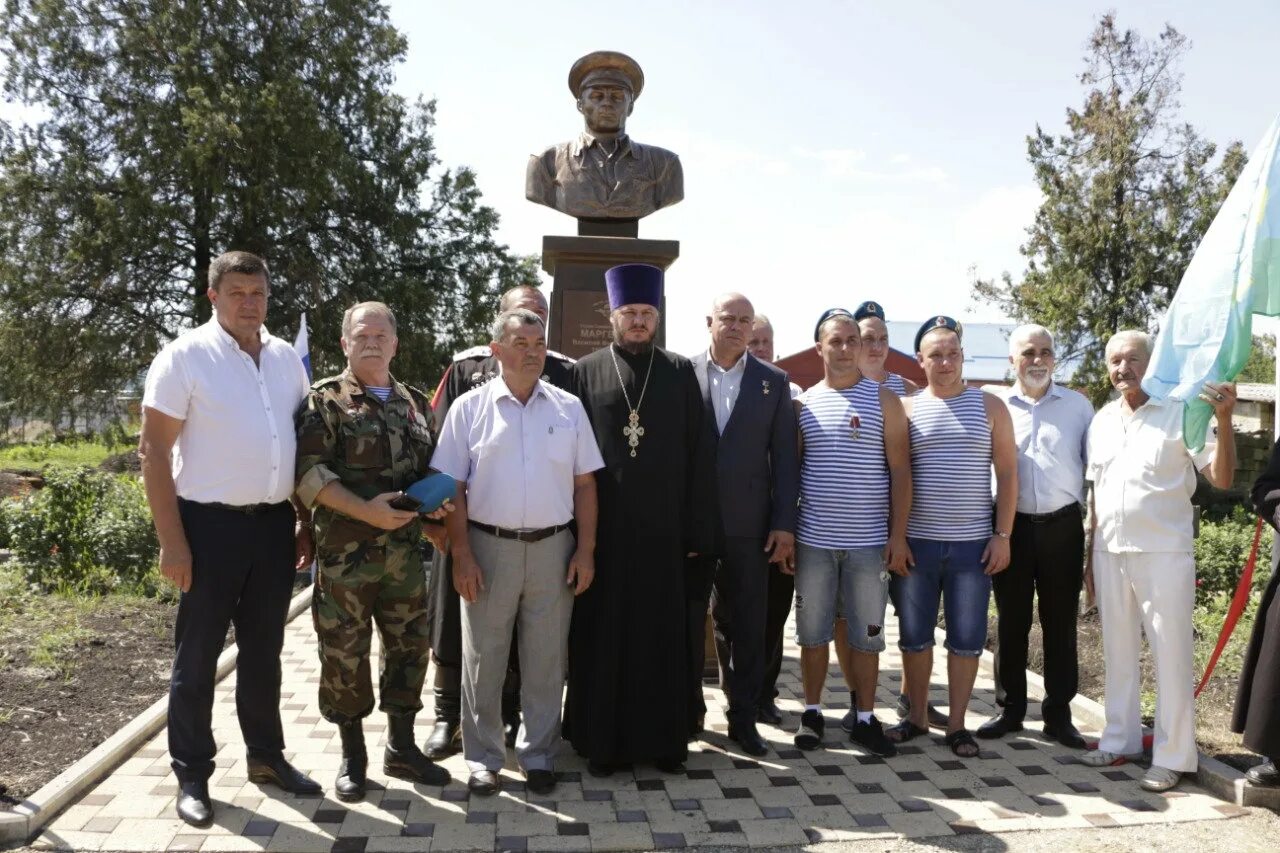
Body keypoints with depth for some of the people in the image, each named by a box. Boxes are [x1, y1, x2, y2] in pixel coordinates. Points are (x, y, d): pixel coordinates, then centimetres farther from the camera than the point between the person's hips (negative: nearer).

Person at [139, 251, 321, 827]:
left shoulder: (287, 358, 8)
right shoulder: (185, 356, -7)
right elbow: (153, 451, -9)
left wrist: (307, 520, 12)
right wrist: (172, 540, -13)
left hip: (274, 523, 5)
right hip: (210, 523, -5)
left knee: (263, 649, 16)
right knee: (198, 655, 6)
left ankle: (266, 756, 31)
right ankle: (192, 775, 21)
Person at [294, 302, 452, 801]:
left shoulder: (415, 403, 13)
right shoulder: (325, 400, -3)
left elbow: (430, 466, 20)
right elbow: (309, 471, -12)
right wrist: (364, 510, -21)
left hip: (405, 550, 5)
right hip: (344, 553, -5)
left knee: (409, 645, 11)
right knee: (344, 651, 4)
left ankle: (401, 747, 28)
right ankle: (352, 755, 22)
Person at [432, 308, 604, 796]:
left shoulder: (569, 408, 6)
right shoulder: (470, 408, 0)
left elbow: (584, 484, 6)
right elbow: (452, 487, -1)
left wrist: (585, 550, 0)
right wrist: (461, 555, -7)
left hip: (554, 547, 2)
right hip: (489, 546, -1)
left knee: (546, 660, 10)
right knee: (483, 659, 9)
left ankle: (538, 754, 26)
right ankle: (483, 758, 24)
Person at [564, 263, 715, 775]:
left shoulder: (681, 373, 5)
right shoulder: (585, 373, 3)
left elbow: (698, 456, 4)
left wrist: (698, 529, 0)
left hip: (663, 529, 1)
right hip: (602, 529, 0)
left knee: (663, 634, 8)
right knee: (601, 635, 7)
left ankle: (664, 737, 22)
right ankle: (602, 738, 21)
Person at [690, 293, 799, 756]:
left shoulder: (773, 381, 4)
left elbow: (785, 457, 2)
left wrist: (785, 524, -2)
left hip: (747, 525, 1)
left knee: (747, 626, 7)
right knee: (686, 621, 11)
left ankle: (743, 718, 22)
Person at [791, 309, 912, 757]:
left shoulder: (884, 400, 1)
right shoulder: (803, 402, 6)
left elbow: (900, 471, -1)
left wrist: (898, 535, -7)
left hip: (869, 542, -1)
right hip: (813, 540, 1)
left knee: (867, 633, 7)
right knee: (812, 631, 8)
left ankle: (865, 719, 19)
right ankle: (812, 713, 22)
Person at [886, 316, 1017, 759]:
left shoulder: (990, 406, 5)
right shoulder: (906, 408, 4)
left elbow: (1007, 473, 4)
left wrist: (1002, 535, -3)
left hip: (973, 543, 0)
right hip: (916, 541, 0)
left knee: (966, 639, 5)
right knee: (914, 635, 8)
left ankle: (956, 723, 19)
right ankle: (916, 717, 23)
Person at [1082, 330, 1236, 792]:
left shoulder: (1181, 412, -7)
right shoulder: (1102, 420, 9)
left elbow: (1222, 478, -12)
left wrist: (1224, 419, -26)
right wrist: (1091, 555, 14)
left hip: (1163, 554, -5)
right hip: (1110, 553, 5)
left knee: (1171, 655, 2)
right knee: (1118, 651, 14)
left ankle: (1172, 757, 13)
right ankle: (1120, 740, 27)